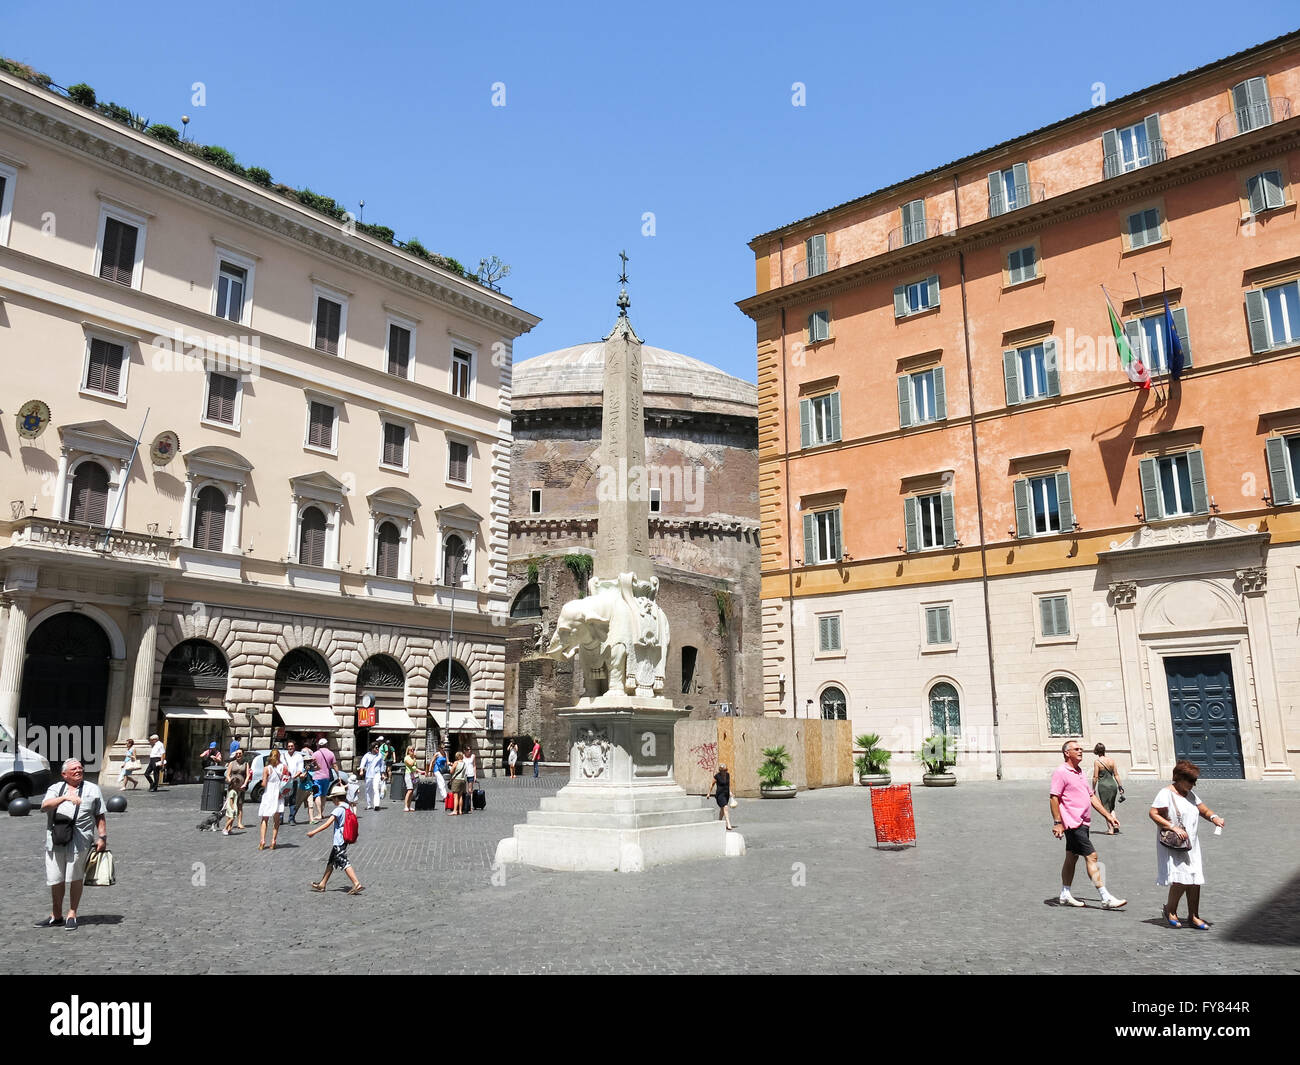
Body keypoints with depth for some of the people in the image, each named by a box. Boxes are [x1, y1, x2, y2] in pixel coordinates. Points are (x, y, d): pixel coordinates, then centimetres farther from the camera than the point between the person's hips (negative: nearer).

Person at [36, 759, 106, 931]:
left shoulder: (93, 789, 13)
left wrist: (102, 837, 3)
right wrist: (65, 797, -23)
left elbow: (100, 816, 12)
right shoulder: (55, 789, 15)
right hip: (55, 839, 2)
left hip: (79, 839, -2)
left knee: (75, 877, -6)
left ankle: (72, 915, 7)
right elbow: (45, 805, -6)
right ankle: (56, 916, 22)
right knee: (55, 879, 6)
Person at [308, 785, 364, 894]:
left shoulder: (338, 810, -16)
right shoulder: (348, 808, 10)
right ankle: (322, 884, 28)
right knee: (330, 862, 18)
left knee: (344, 862, -9)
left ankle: (357, 884, -14)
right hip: (344, 840, 9)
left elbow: (327, 824, -21)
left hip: (339, 842, -9)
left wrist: (314, 832, -17)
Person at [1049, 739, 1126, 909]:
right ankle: (1106, 898, -10)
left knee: (1072, 857, 13)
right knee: (1091, 856, -11)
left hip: (1081, 823, 10)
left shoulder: (1079, 772, 17)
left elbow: (1092, 797, 22)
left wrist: (1108, 815, 16)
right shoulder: (1061, 772, -12)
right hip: (1073, 823, -10)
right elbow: (1053, 797, -17)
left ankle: (1065, 895, 21)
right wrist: (1057, 822, -21)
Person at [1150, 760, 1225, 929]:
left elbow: (1204, 810, 16)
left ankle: (1193, 917, 16)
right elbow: (1153, 813, -16)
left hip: (1191, 845, 8)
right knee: (1181, 878, -16)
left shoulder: (1190, 795, 15)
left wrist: (1214, 817, -7)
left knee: (1195, 879, 4)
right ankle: (1170, 910, 6)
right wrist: (1173, 828, -23)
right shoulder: (1166, 793, -9)